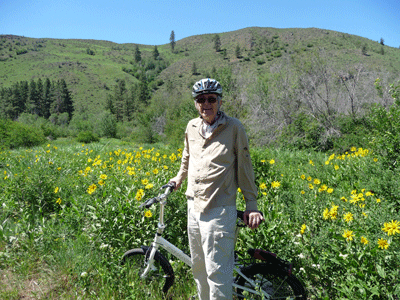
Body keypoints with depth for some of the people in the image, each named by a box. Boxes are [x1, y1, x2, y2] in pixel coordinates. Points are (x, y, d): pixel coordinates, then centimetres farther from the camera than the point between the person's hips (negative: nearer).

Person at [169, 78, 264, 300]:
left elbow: (244, 167, -1)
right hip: (194, 207, 6)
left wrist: (251, 204, -1)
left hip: (219, 210, -5)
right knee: (198, 267, 17)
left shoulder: (234, 127, -6)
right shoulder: (192, 127, 8)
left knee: (217, 271, -5)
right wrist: (179, 178, 37)